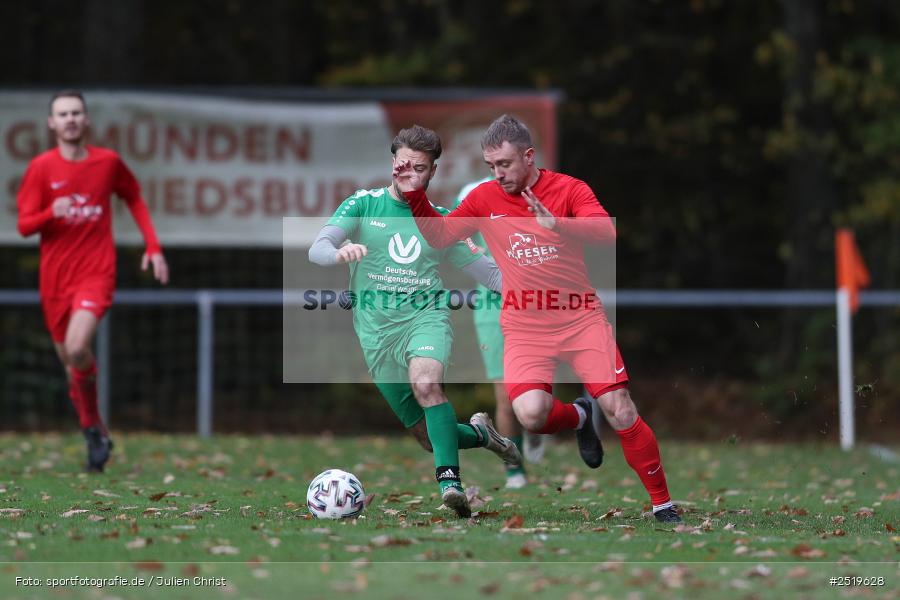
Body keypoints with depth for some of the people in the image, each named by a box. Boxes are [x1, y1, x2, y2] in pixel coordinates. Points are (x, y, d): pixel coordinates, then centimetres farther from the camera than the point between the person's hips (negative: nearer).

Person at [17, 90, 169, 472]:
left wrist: (153, 247, 10)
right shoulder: (41, 167, -2)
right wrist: (52, 213, -24)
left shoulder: (108, 162, 1)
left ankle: (91, 423, -3)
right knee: (70, 362, 7)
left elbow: (134, 199, 18)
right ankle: (96, 434, 26)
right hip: (55, 278, 2)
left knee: (77, 348, -24)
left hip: (96, 272, -2)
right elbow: (24, 226, -3)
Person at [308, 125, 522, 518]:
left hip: (427, 318, -1)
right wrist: (340, 253, -31)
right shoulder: (363, 205, 5)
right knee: (428, 436, 0)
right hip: (377, 331, 1)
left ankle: (449, 481, -38)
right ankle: (480, 433, 30)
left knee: (426, 382, -35)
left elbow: (486, 271, 16)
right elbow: (317, 249, -7)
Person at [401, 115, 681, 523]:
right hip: (524, 326, 2)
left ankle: (662, 504, 4)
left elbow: (606, 231, -20)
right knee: (530, 415, -23)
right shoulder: (485, 199, 4)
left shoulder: (569, 189, -5)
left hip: (580, 317, -1)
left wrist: (557, 224, -37)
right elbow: (439, 235, 12)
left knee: (620, 411, -10)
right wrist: (415, 196, -4)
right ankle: (578, 418, 13)